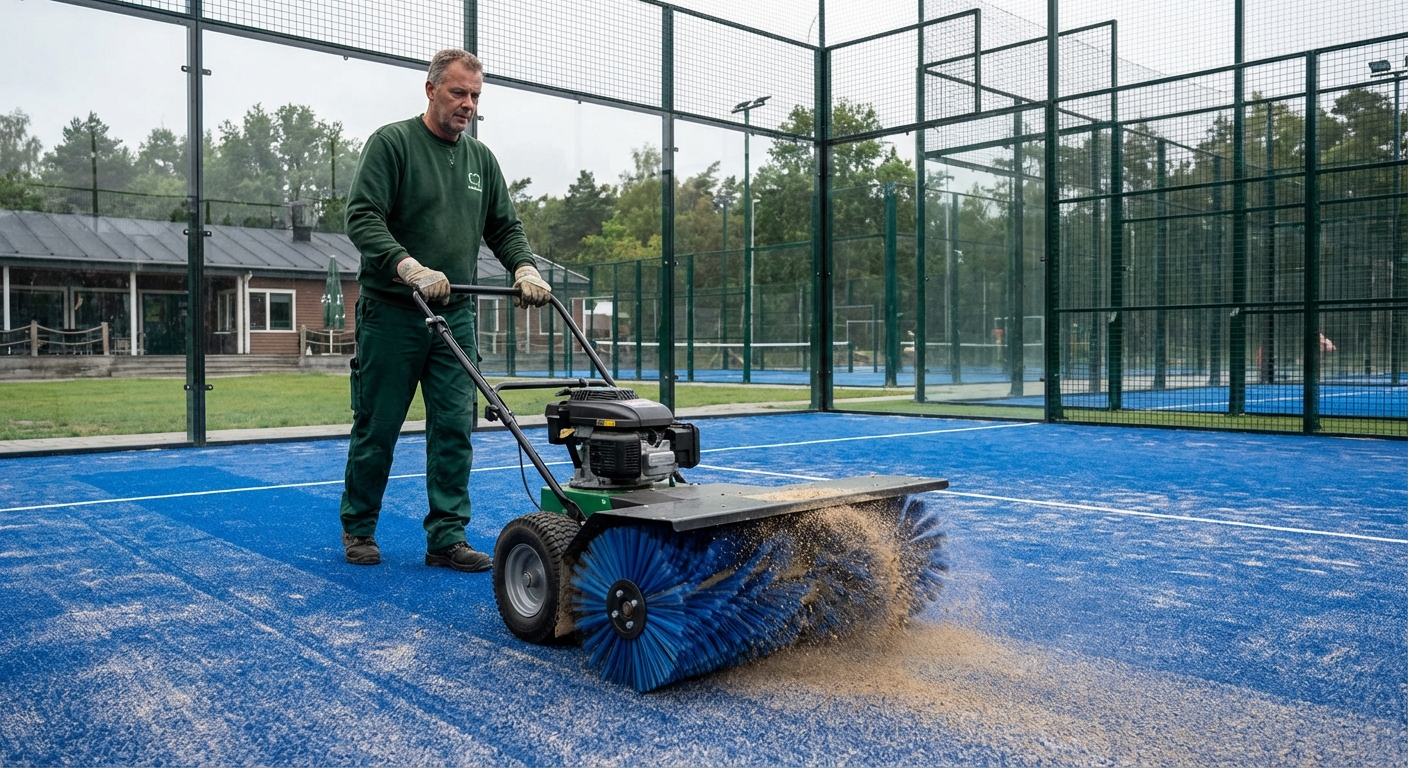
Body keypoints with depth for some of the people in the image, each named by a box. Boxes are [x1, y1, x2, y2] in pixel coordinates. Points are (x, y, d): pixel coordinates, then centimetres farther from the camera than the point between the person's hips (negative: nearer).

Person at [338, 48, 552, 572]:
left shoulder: (481, 159, 14)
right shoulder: (392, 143, -4)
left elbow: (504, 227, 15)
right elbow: (362, 217, -13)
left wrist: (524, 268, -5)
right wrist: (411, 268, -27)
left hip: (455, 315, 5)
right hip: (391, 313, -5)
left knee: (455, 428, 0)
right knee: (377, 428, 4)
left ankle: (447, 538, 7)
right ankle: (358, 529, 22)